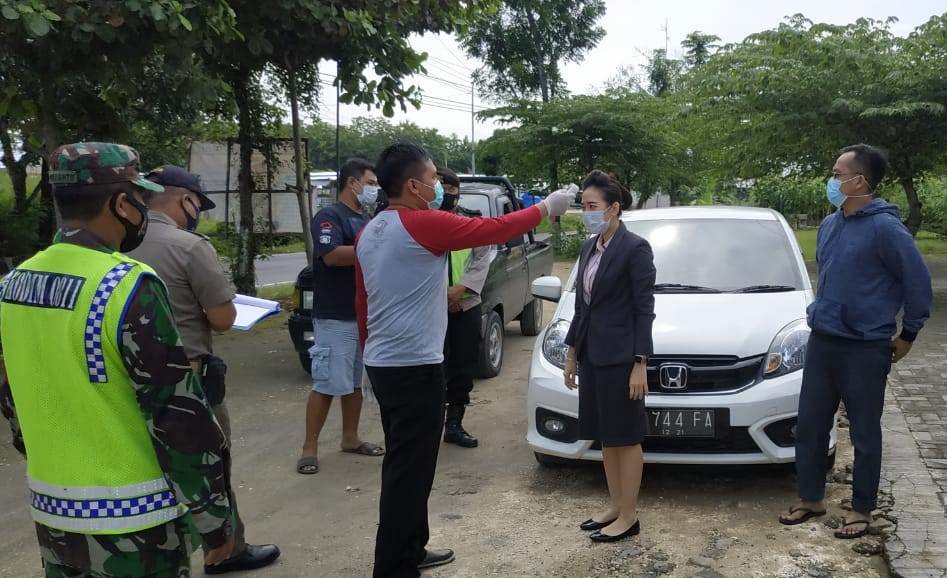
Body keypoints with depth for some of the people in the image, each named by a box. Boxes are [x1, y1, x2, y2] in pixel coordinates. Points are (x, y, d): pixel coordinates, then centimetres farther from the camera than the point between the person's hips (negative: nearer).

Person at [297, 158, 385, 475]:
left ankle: (350, 438, 25)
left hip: (366, 315, 8)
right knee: (327, 385, -7)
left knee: (356, 382, 14)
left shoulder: (367, 221, 17)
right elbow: (332, 256, -25)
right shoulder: (329, 216, -10)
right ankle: (309, 447, 1)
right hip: (335, 318, -8)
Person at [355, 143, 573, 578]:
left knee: (404, 464, 18)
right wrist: (545, 209, 4)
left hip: (382, 364, 9)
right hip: (414, 367, -9)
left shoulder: (370, 232, 11)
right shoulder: (425, 224, -15)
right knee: (409, 471, -3)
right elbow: (493, 230, -9)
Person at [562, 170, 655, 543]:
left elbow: (644, 309, -13)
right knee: (605, 436, 14)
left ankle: (628, 516, 12)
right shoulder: (589, 247, 11)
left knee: (625, 437, 2)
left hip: (620, 356, -8)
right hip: (592, 354, 8)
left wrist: (640, 364, -16)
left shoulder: (635, 248, -11)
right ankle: (615, 506, 26)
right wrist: (572, 352, 15)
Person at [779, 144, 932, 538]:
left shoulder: (884, 228, -15)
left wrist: (908, 334, -3)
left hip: (865, 349, -7)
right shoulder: (829, 225, 8)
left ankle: (861, 511, 21)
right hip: (821, 342, 7)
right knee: (809, 426, 12)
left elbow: (918, 282, -11)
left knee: (864, 433, 7)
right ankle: (811, 499, 27)